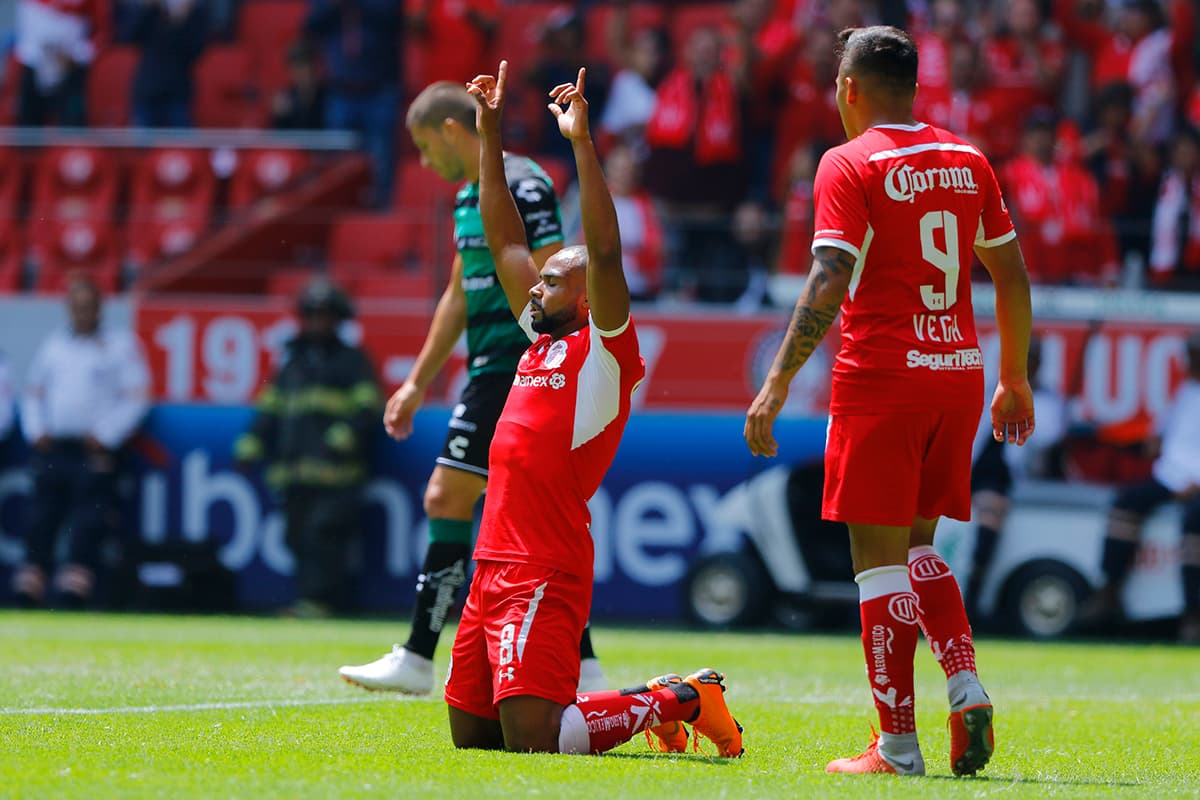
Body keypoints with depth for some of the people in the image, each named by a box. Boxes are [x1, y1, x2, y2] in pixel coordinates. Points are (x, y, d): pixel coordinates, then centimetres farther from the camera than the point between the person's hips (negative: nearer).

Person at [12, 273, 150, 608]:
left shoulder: (121, 346, 4)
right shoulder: (53, 346, 17)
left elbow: (136, 398, -1)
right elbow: (33, 394, 22)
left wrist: (104, 436, -9)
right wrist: (36, 431, 5)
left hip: (95, 451, -4)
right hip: (52, 449, 4)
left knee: (87, 525, -12)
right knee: (40, 520, -1)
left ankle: (73, 596, -15)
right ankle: (28, 593, 0)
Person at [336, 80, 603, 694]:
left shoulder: (522, 188, -13)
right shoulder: (469, 198, 17)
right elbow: (458, 297, 26)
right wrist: (418, 382, 28)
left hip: (513, 371, -10)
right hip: (492, 370, 10)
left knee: (446, 499, -9)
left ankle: (418, 659, -7)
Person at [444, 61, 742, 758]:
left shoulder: (608, 349, -4)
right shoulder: (543, 341, 18)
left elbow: (604, 253, -18)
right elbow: (505, 238, 24)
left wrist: (582, 142, -19)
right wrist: (490, 132, 22)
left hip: (544, 576, -9)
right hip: (494, 568, 9)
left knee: (531, 741, -18)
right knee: (471, 732, 11)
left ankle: (677, 701, 4)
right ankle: (656, 702, 23)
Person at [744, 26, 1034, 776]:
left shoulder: (850, 165, -7)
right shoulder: (967, 160, 11)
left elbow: (829, 283, -16)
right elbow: (1012, 275, 14)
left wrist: (778, 385, -17)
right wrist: (1016, 379, 23)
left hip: (880, 377, -6)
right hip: (958, 375, 6)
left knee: (880, 558, -1)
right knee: (917, 547, 18)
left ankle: (898, 746, -2)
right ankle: (968, 690, -3)